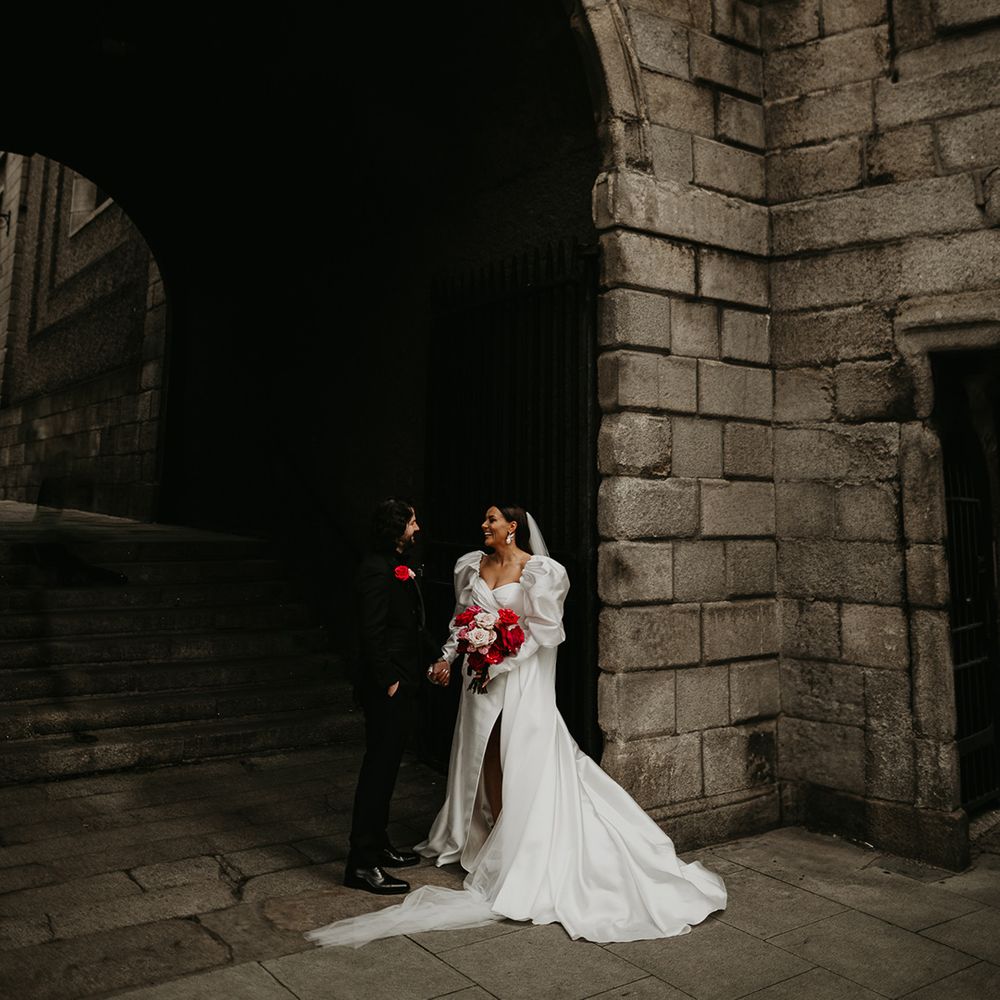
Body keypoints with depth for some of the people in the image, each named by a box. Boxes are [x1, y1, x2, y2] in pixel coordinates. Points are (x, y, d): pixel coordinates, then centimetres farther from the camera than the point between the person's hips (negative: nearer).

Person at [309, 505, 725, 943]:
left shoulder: (538, 571, -10)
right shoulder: (472, 566, 7)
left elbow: (542, 628, -10)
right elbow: (462, 618, 14)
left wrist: (502, 662, -15)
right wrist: (448, 656, 1)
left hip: (520, 677, -5)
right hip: (482, 674, 6)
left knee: (521, 763, -2)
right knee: (485, 756, 9)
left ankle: (521, 856, 9)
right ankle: (496, 840, 24)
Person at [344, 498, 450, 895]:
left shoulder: (402, 567, 13)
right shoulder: (377, 569, -18)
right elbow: (372, 633, -22)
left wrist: (436, 657, 10)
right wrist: (388, 681, -19)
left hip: (403, 685, 10)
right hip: (387, 688, -10)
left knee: (385, 768, 18)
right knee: (378, 769, -4)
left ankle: (378, 846, 31)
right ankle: (362, 864, 6)